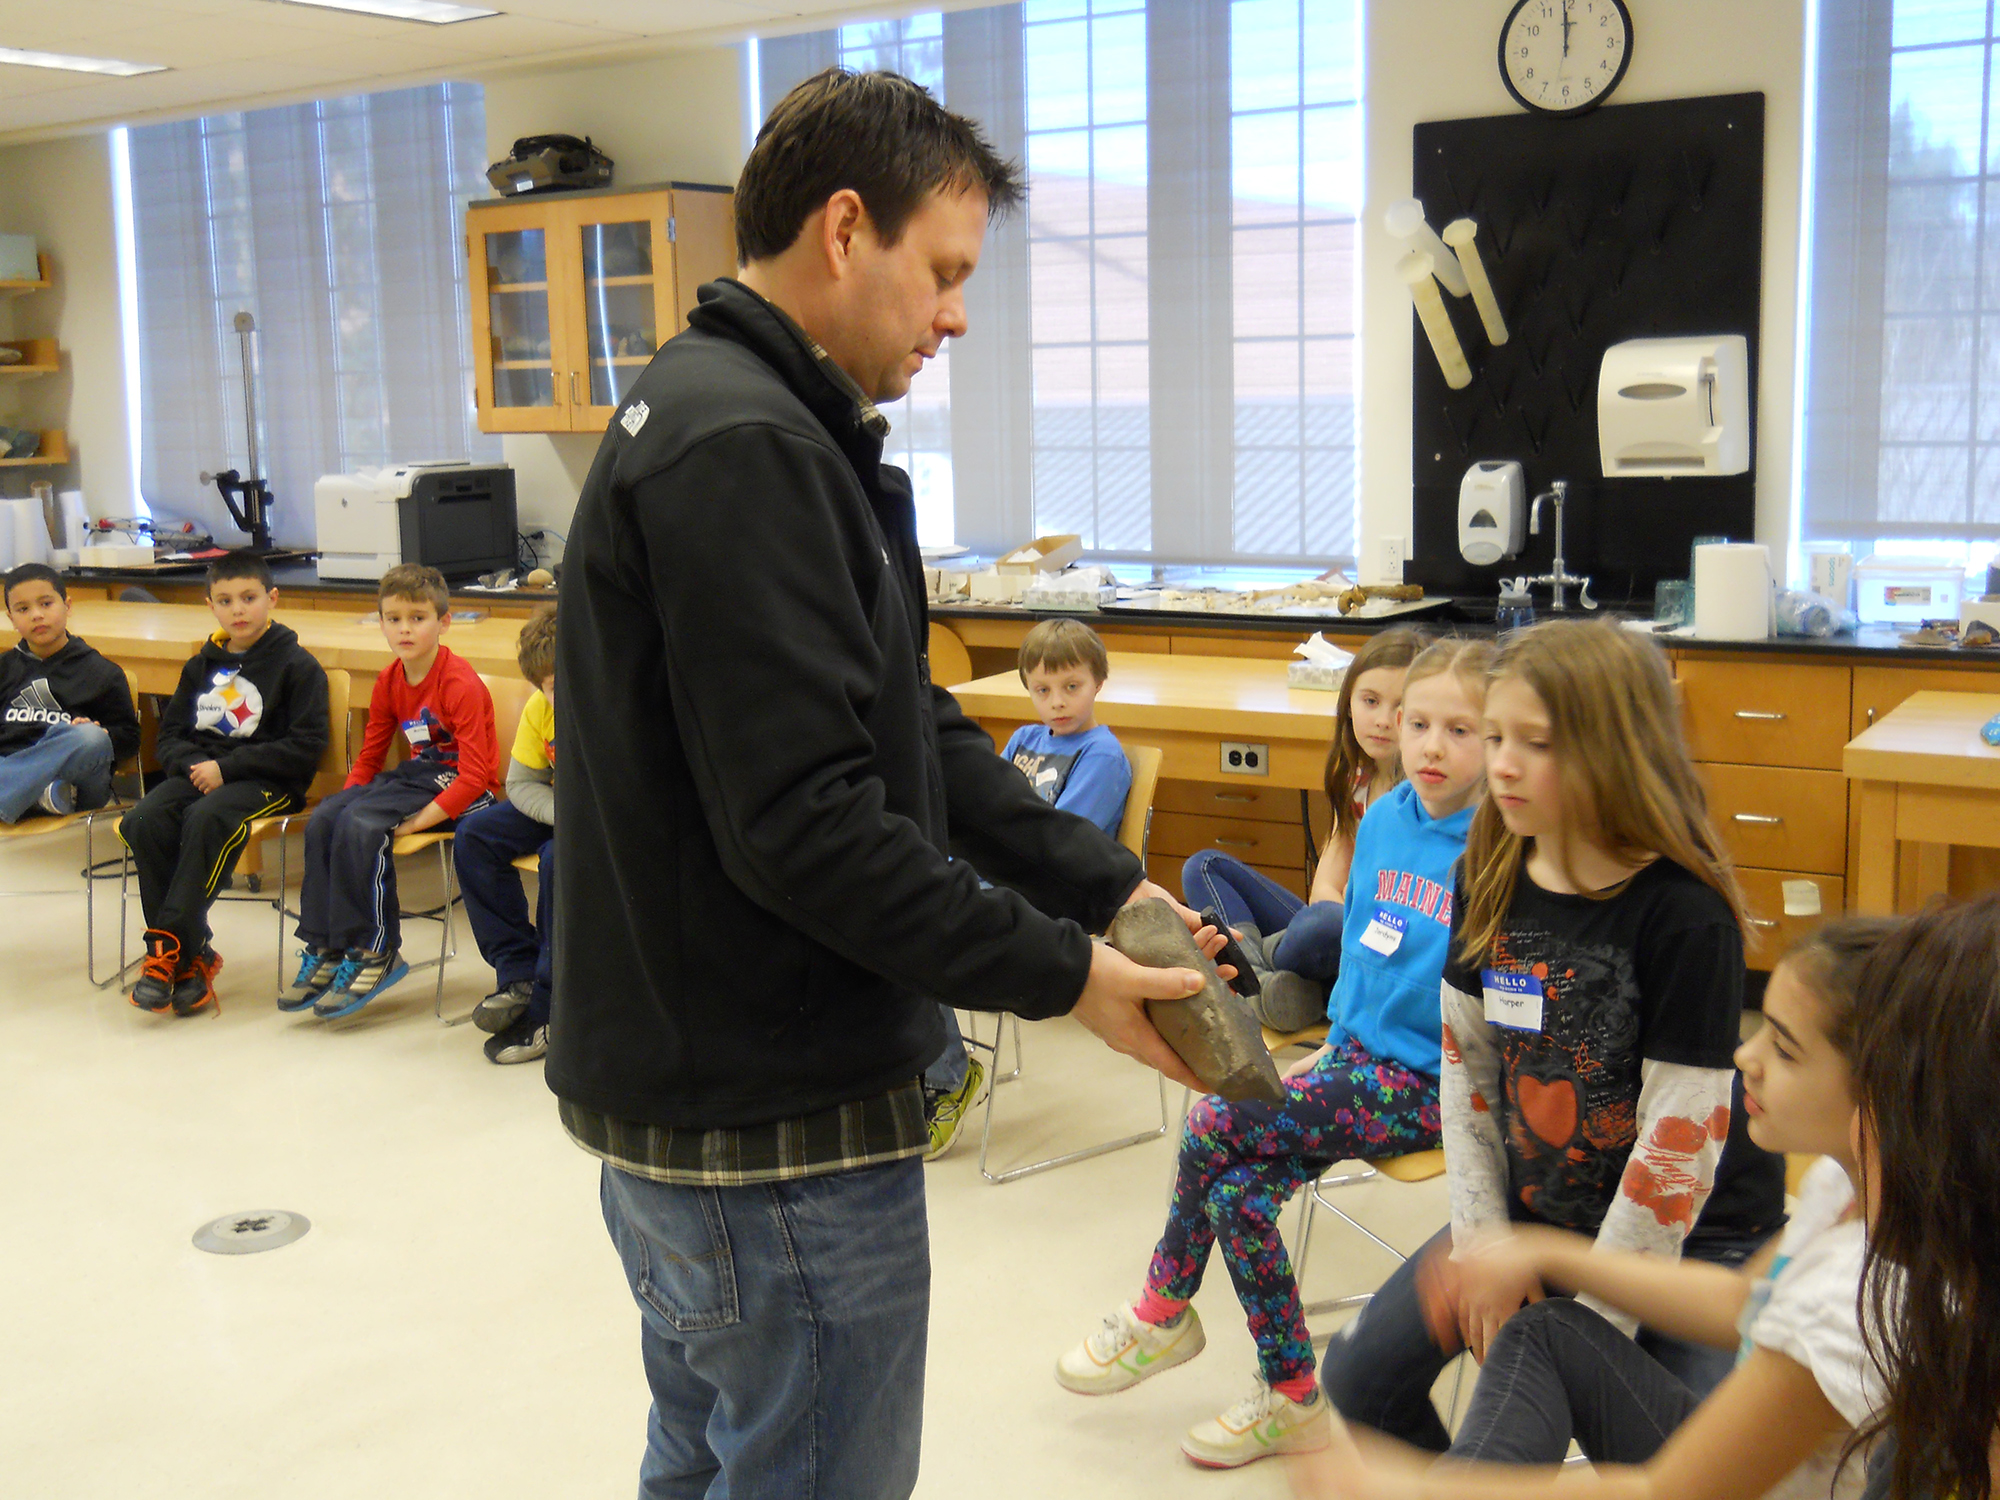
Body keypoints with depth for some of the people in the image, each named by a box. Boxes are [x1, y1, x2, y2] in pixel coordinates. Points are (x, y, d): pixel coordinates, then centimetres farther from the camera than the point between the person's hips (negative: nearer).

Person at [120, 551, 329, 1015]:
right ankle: (190, 956, -20)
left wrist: (227, 767, -13)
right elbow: (170, 734, 18)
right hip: (201, 772, 6)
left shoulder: (297, 665, -1)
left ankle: (168, 947, -28)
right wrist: (194, 765, -7)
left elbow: (306, 747, -9)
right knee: (143, 821, -25)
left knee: (205, 819, -36)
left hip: (267, 782, -5)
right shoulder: (202, 665, 18)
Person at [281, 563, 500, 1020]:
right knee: (323, 818, -13)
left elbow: (475, 775, -21)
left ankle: (374, 953, -16)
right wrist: (345, 801, -2)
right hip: (415, 774, 8)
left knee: (361, 825, -28)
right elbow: (368, 759, 16)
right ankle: (324, 950, -6)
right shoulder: (389, 682, 9)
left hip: (459, 788, -8)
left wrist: (417, 821, -26)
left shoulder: (461, 684, -16)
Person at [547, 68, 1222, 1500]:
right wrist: (1061, 973, -17)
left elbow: (911, 730, 12)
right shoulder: (744, 448, -21)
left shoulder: (713, 411, 14)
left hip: (673, 1088, 10)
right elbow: (805, 823, -26)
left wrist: (1107, 884, 4)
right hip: (777, 1124, -10)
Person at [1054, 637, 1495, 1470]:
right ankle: (1292, 1399, 6)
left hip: (1433, 1084, -7)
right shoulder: (1383, 821, 5)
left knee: (1214, 1125, -17)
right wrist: (1334, 1043, 13)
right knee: (1238, 1190, -13)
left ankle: (1162, 1311, 4)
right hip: (1363, 1054, 7)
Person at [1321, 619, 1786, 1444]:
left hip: (1696, 1233, -5)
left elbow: (1683, 1136, -21)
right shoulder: (1489, 880, -5)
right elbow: (1465, 1064, 2)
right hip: (1534, 1206, 5)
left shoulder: (1686, 914, -23)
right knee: (1363, 1375, -2)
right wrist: (1482, 1240, -2)